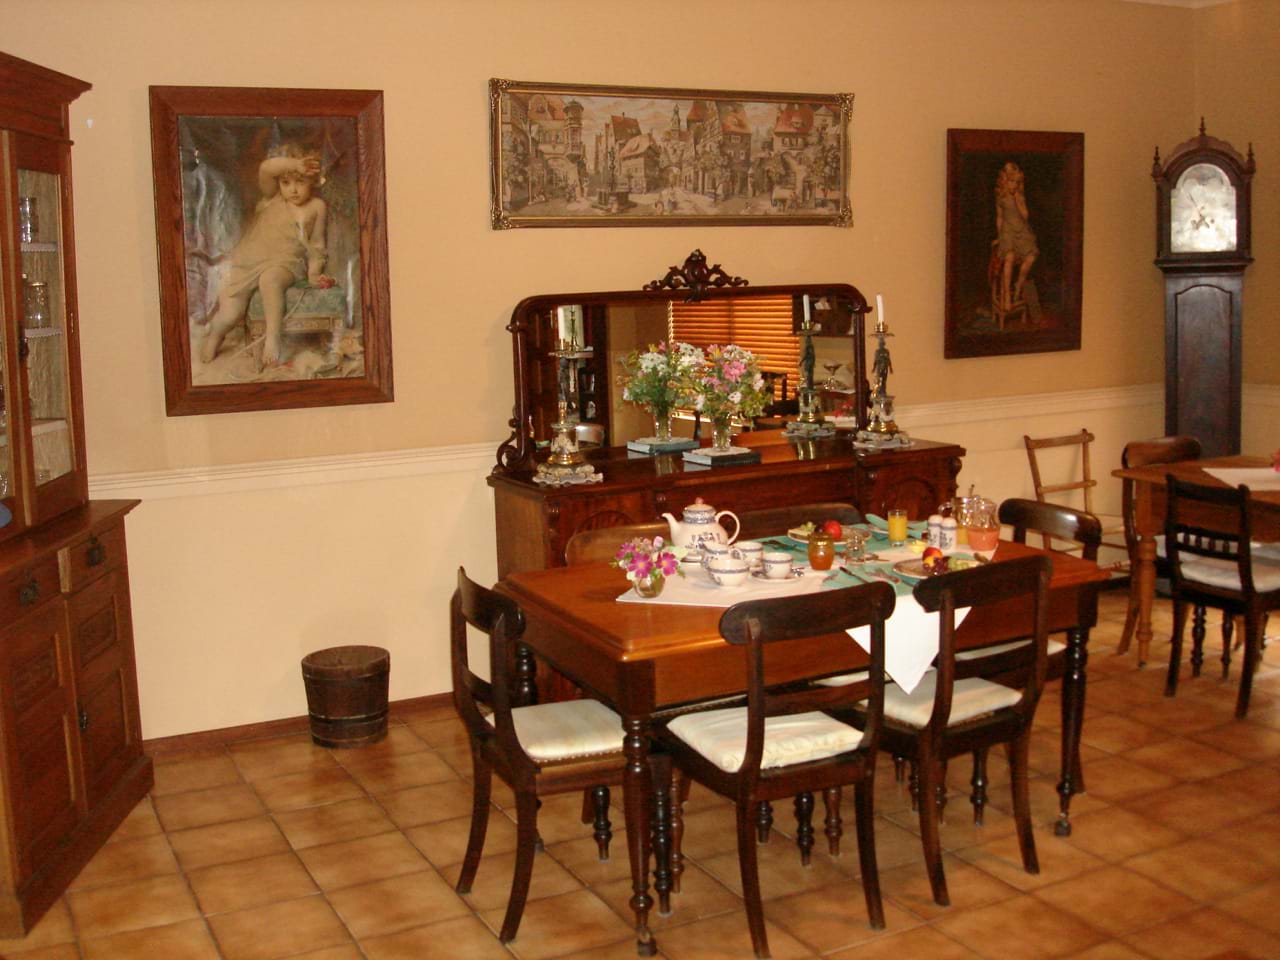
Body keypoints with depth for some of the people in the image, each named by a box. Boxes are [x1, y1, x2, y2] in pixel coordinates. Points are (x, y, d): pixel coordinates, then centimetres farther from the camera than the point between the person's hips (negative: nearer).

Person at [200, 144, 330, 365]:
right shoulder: (272, 197, 5)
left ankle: (272, 337, -33)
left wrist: (314, 274, -3)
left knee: (270, 279, -41)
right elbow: (265, 169, -15)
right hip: (247, 262, 2)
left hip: (285, 264, -2)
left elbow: (316, 243, 10)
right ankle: (214, 334, 29)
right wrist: (294, 164, -21)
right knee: (229, 316, -8)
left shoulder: (316, 206, 7)